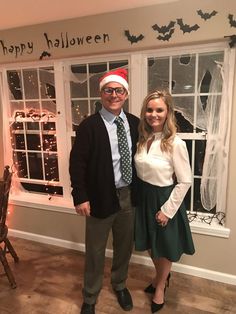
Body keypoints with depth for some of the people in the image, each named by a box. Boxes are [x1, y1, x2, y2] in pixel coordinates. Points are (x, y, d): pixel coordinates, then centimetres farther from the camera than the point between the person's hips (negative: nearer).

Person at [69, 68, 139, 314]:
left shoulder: (135, 123, 2)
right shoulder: (89, 126, -12)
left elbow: (138, 156, 9)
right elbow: (76, 163, -12)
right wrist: (80, 197, -14)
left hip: (128, 195, 5)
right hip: (101, 197, -4)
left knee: (125, 247, 21)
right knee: (95, 251, 13)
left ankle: (119, 285, 49)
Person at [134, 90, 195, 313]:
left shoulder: (175, 143, -20)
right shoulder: (142, 139, -2)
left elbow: (185, 181, -16)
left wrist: (167, 210, -13)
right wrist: (141, 194, 5)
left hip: (164, 200, -5)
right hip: (144, 198, 6)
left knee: (165, 247, 18)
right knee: (151, 245, 24)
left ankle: (160, 287, 46)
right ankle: (160, 276, 54)